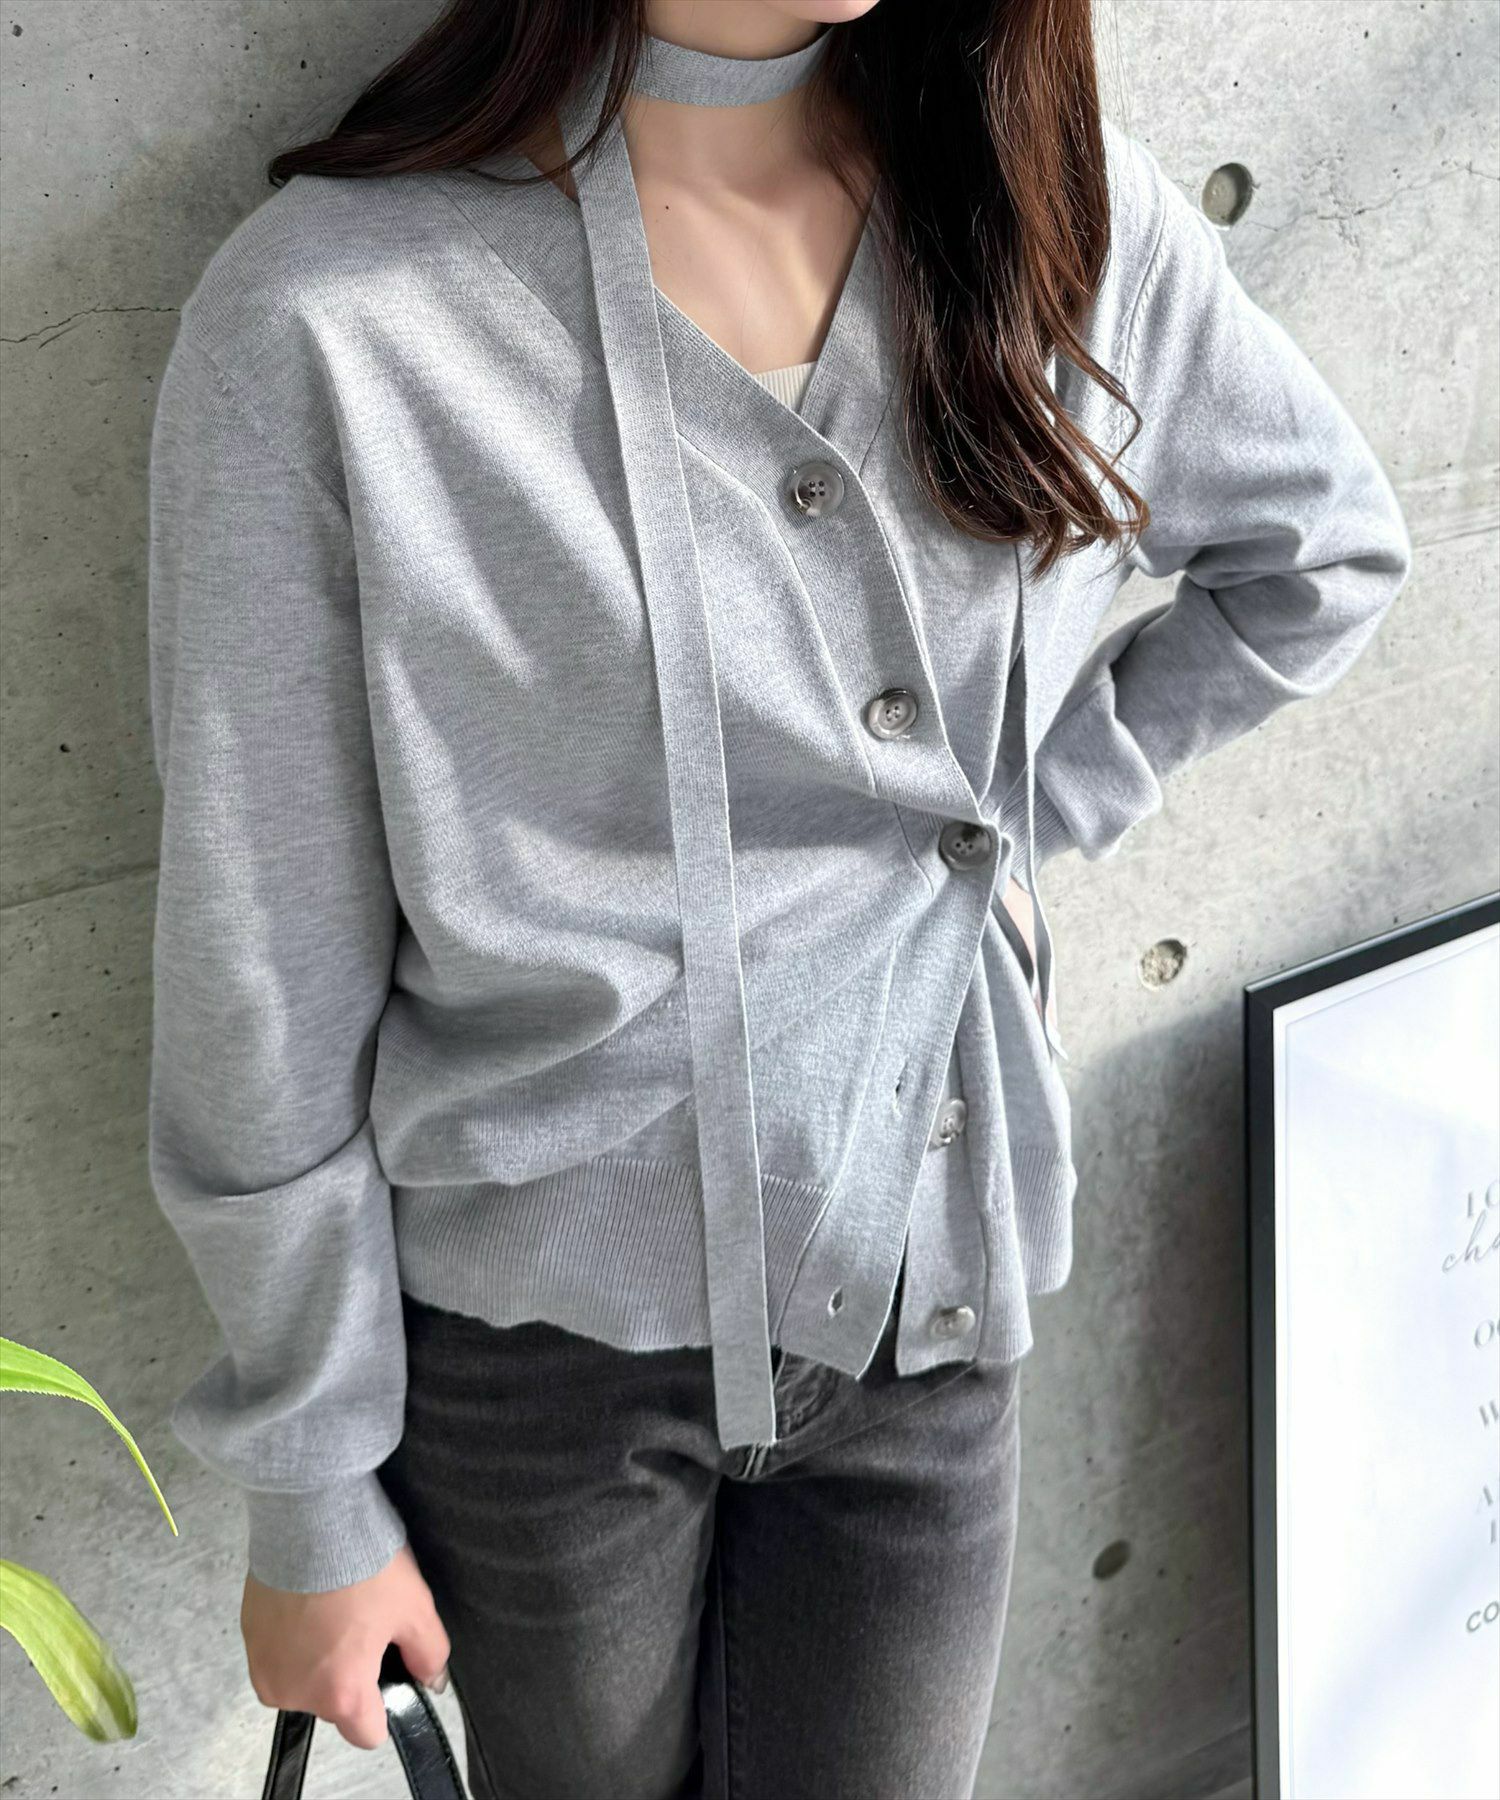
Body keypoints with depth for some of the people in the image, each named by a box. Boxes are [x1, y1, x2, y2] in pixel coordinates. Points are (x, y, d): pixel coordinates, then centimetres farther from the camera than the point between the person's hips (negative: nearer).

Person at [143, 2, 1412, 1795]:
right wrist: (312, 1500, -4)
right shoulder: (320, 320, -18)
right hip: (546, 1326, -3)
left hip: (923, 1298, 3)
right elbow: (262, 991, -12)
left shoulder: (1065, 211, -5)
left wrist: (1040, 800, 2)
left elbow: (1323, 550, 15)